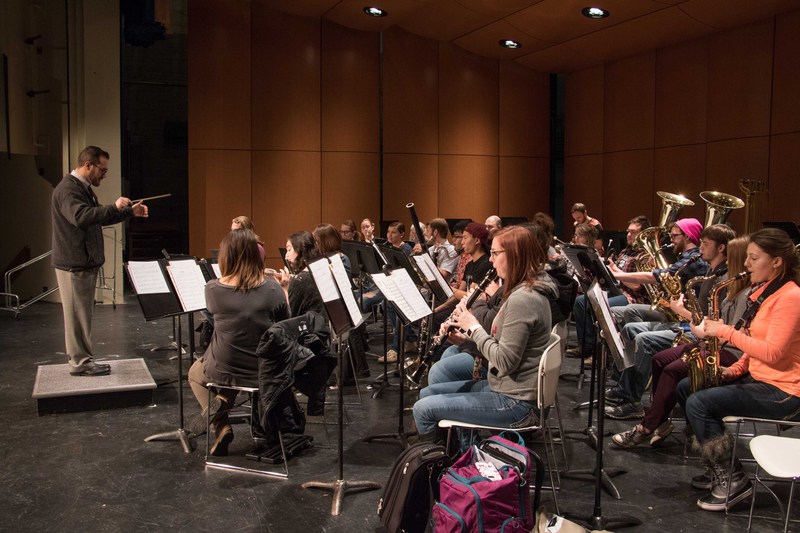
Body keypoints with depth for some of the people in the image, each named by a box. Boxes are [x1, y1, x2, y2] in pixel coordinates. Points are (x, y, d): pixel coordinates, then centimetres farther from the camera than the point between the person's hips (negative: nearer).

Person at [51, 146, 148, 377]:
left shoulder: (84, 188, 16)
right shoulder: (68, 189, -17)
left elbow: (99, 218, 26)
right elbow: (80, 217, -35)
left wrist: (130, 212, 18)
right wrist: (114, 207, -36)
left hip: (85, 263, 10)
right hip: (74, 265, -10)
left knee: (82, 314, 14)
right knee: (77, 314, -2)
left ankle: (82, 359, 22)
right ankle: (80, 362, 5)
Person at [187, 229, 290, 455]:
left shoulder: (213, 289, -17)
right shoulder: (271, 288, -15)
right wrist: (284, 289, 10)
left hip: (222, 371, -2)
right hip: (264, 371, 2)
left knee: (194, 373, 35)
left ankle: (221, 426, 11)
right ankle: (224, 400, 17)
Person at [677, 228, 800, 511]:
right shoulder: (763, 291, 12)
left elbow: (772, 352, -26)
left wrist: (726, 331, -22)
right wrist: (734, 370, 2)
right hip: (757, 379, 10)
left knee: (698, 403, -21)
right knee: (686, 387, 9)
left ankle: (733, 480, -9)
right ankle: (718, 459, 13)